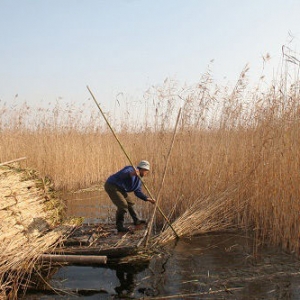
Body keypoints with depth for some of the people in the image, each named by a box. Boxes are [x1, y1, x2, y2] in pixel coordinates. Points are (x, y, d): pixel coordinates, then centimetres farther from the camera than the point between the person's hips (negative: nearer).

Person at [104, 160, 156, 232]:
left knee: (130, 201, 21)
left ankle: (136, 220, 38)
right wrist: (131, 174, -61)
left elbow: (138, 192, 13)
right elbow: (123, 174, -39)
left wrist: (148, 199, 3)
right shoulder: (131, 169, -18)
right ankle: (119, 226, -10)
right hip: (112, 186, -11)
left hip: (119, 188, 11)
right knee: (123, 205, -21)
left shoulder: (138, 179, 13)